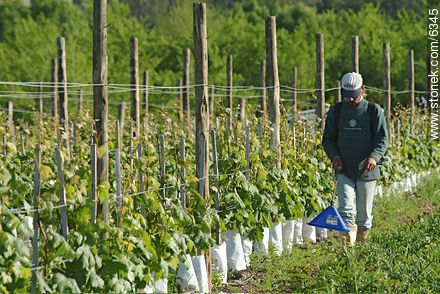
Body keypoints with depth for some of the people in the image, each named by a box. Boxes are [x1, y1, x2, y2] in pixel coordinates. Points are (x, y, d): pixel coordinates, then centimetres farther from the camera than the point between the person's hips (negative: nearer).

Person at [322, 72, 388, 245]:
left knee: (364, 213, 7)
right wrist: (334, 156, -8)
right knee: (346, 211, -15)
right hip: (344, 171, 1)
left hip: (366, 171, -1)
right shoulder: (336, 111, 7)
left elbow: (382, 139, -1)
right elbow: (328, 138, 11)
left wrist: (374, 157, -20)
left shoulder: (374, 111, 1)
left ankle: (361, 242, 26)